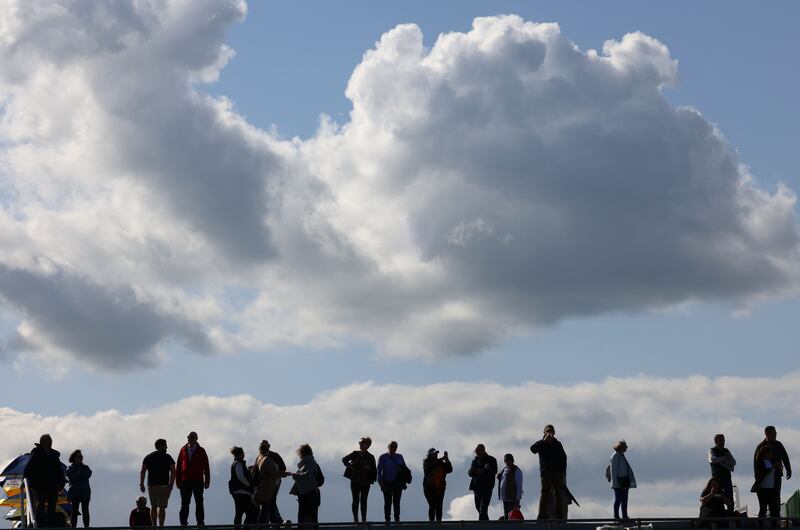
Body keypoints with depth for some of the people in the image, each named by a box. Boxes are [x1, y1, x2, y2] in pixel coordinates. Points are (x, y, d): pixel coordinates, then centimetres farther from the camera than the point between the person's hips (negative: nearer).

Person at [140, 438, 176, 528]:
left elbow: (142, 472, 0)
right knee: (162, 507, -4)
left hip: (151, 486, 3)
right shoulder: (168, 458, 2)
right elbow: (173, 472, -6)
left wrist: (141, 484, 0)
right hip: (164, 486, -3)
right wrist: (171, 486, -4)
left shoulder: (148, 457, 10)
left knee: (153, 507, 13)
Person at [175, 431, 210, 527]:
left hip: (198, 481, -1)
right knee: (185, 503, 3)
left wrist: (207, 481, -1)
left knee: (199, 503, 1)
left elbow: (206, 467, 4)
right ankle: (183, 522, 6)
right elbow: (178, 466, 7)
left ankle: (200, 522, 3)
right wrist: (178, 481, 2)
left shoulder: (201, 451, 4)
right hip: (185, 481, 1)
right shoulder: (183, 450, 8)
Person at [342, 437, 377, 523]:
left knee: (363, 501, 2)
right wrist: (349, 466, -2)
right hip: (355, 481, 1)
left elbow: (374, 470, 4)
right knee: (355, 500, 0)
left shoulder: (370, 457, 0)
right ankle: (355, 518, 3)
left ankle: (364, 519, 6)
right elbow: (344, 460, 15)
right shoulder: (355, 454, 3)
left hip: (365, 482, -1)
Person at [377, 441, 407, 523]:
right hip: (387, 482, -2)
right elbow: (379, 470, 1)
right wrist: (380, 482, -10)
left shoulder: (399, 457, 12)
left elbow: (405, 468, 16)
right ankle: (387, 519, 1)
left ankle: (397, 519, 8)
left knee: (396, 502, 4)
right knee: (388, 502, -2)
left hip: (397, 483, 2)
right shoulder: (383, 457, 4)